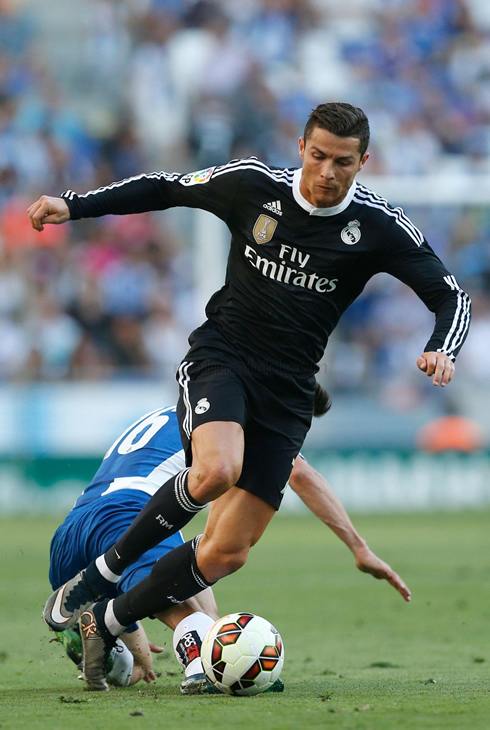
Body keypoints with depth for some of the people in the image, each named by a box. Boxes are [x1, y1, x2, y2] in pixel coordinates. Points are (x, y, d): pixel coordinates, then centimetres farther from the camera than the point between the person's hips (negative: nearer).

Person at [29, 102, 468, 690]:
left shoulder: (378, 227, -6)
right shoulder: (253, 185, -4)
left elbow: (451, 296, -2)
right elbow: (164, 188, 9)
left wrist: (441, 350, -24)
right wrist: (73, 205, 1)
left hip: (286, 393, 2)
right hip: (220, 354, -2)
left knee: (226, 552, -4)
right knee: (216, 469, -35)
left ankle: (107, 621, 15)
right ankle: (104, 570, -16)